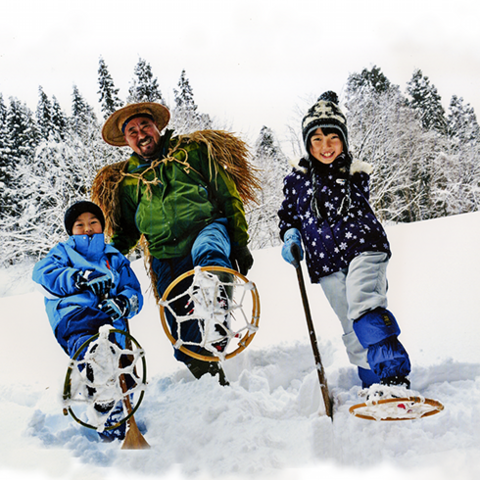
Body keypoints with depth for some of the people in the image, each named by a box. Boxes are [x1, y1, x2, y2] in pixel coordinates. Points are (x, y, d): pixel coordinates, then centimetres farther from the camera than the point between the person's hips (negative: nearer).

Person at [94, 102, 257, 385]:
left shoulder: (192, 150, 9)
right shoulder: (126, 181, 17)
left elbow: (228, 196, 7)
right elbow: (127, 232, 26)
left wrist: (240, 242, 0)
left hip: (208, 228, -3)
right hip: (167, 260, 4)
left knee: (208, 251, -41)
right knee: (185, 338, -2)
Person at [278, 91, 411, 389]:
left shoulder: (356, 175, 7)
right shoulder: (296, 180, 8)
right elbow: (288, 215, 18)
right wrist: (290, 235, 4)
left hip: (362, 248, -2)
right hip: (327, 265, 3)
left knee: (363, 306, -25)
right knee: (353, 330, 5)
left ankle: (395, 375, -27)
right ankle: (372, 381, 15)